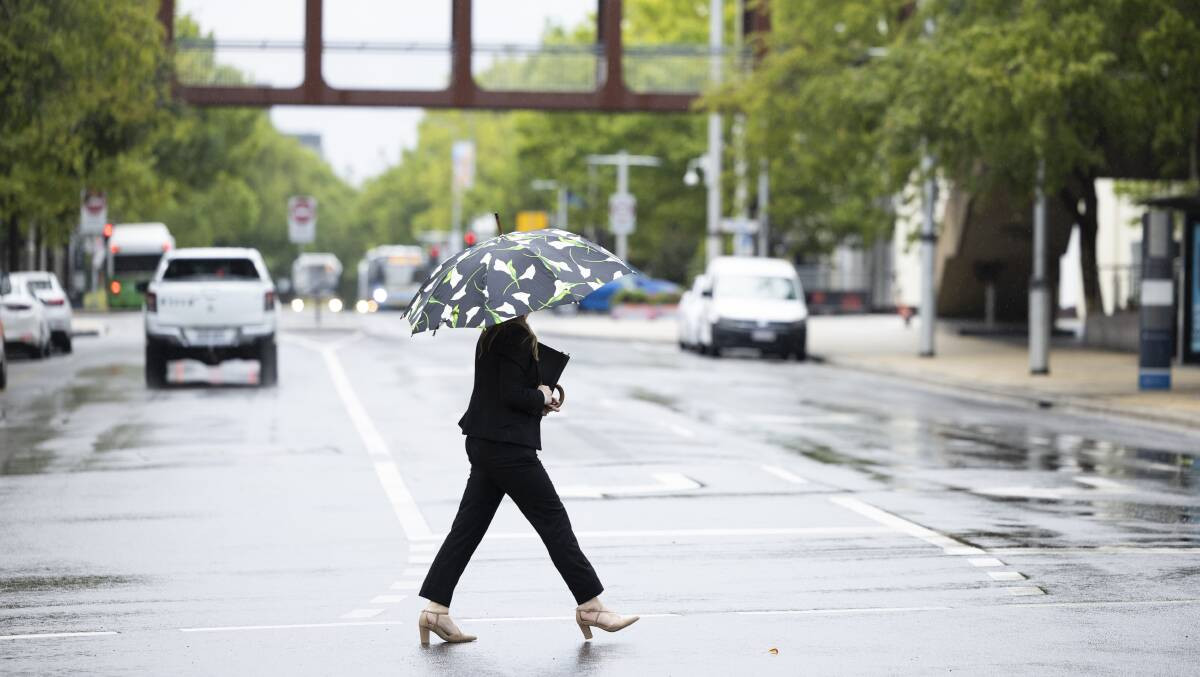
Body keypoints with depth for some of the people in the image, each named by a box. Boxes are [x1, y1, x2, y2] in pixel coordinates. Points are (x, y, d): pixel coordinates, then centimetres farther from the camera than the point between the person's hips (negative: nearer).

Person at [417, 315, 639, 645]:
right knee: (554, 521, -1)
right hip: (507, 446, -9)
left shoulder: (491, 335, 13)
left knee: (469, 526, 9)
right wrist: (543, 398, -5)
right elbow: (511, 395, -22)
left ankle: (435, 609, 6)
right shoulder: (517, 337, -16)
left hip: (482, 444, 9)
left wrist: (539, 400, 8)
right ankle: (590, 606, 6)